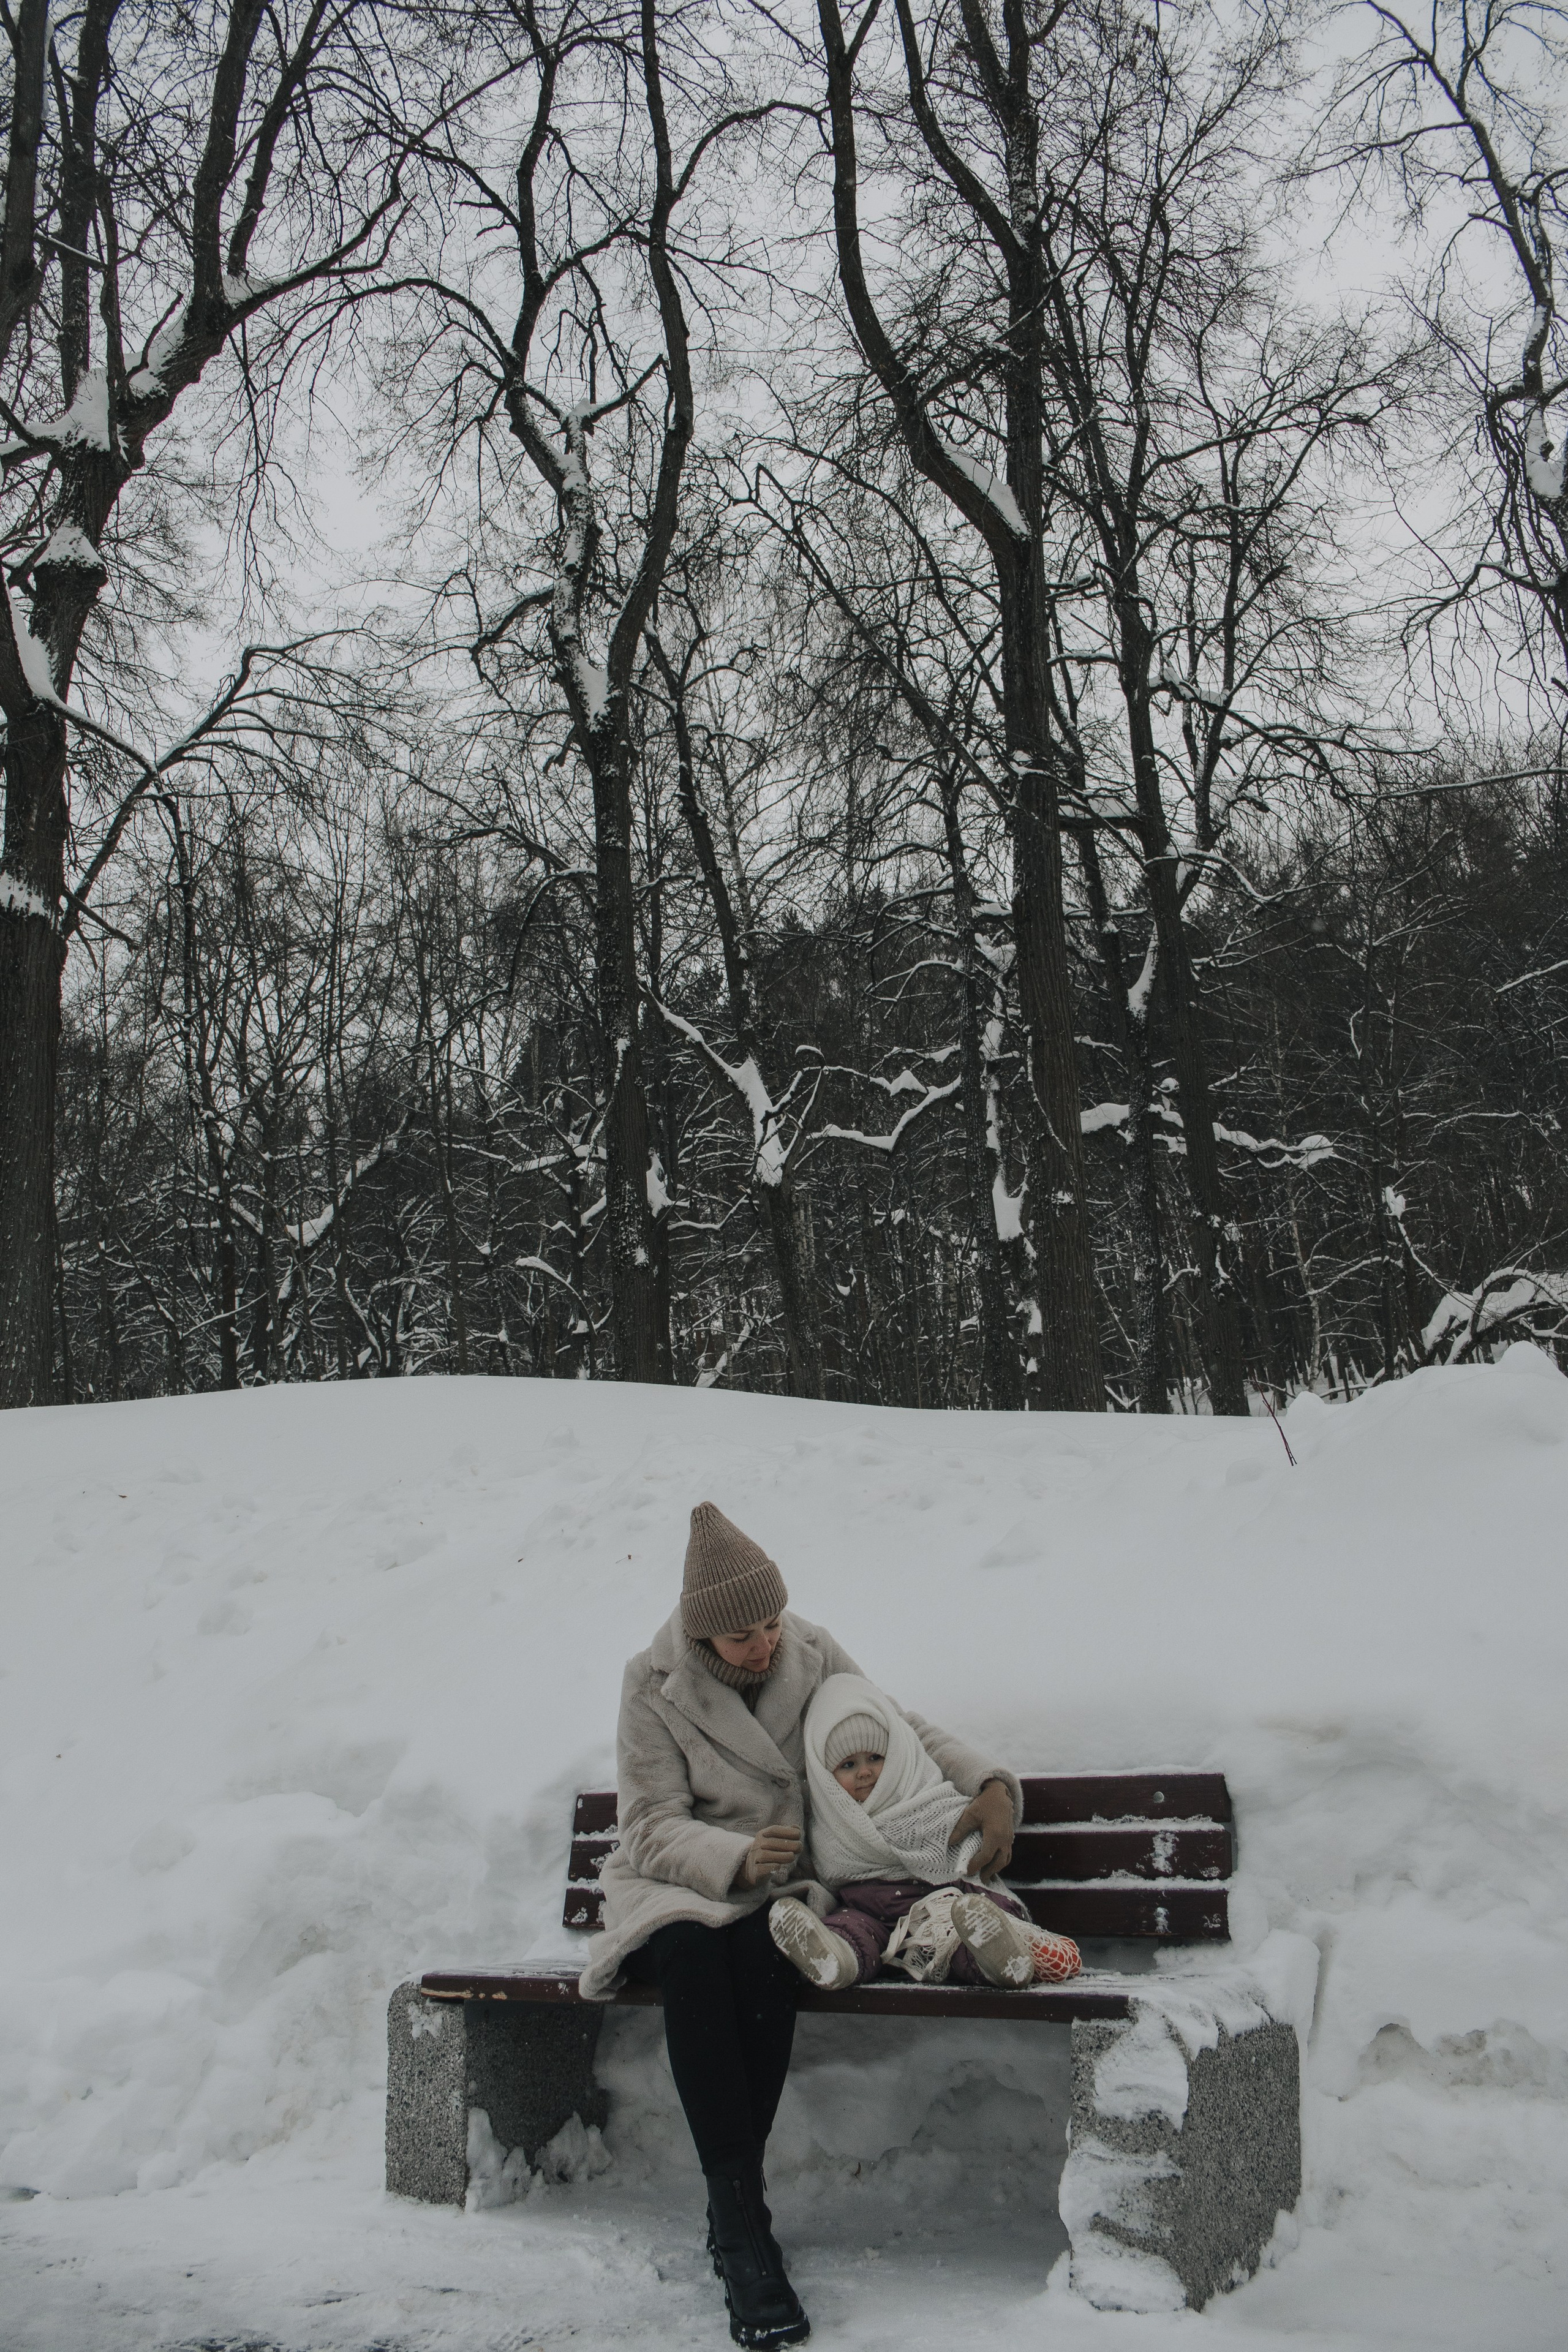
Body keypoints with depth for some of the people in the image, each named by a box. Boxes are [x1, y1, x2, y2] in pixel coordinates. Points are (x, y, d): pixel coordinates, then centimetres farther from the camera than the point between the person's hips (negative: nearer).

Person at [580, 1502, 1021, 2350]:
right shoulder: (654, 1685, -8)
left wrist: (989, 1785, -8)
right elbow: (654, 1828, -10)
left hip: (774, 1888, 1)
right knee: (689, 1953, -37)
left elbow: (904, 1732, 9)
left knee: (767, 1950, -35)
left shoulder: (813, 1654, -1)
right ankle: (741, 2216, -35)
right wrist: (736, 1856, -30)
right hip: (674, 1885, -1)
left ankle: (732, 2214, -27)